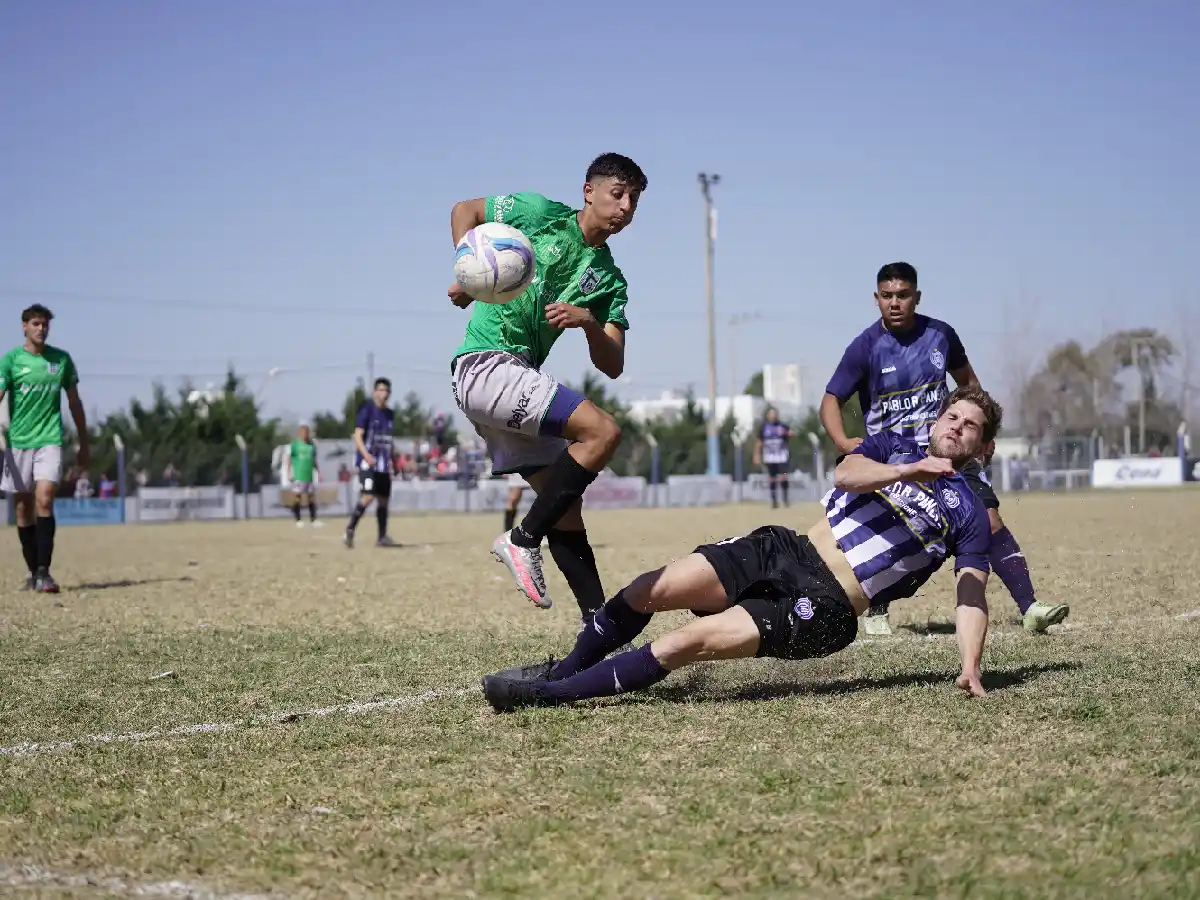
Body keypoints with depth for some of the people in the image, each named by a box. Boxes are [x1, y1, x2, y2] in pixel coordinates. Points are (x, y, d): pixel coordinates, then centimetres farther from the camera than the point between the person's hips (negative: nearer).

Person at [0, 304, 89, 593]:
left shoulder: (62, 359, 6)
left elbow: (74, 402, 15)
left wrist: (84, 444, 17)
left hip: (50, 439, 0)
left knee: (44, 500, -16)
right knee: (24, 507, 6)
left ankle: (44, 571, -17)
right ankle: (33, 571, 17)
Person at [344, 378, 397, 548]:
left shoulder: (390, 414, 14)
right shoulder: (367, 410, -6)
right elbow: (358, 435, -12)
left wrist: (391, 460, 20)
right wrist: (366, 455, -25)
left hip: (384, 464, 7)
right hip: (368, 462, -7)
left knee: (383, 499, 7)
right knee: (368, 496, -19)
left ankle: (382, 537, 12)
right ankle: (350, 530, -10)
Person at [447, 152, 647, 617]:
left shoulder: (609, 281, 13)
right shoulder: (541, 213, -1)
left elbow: (612, 366, 5)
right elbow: (464, 210, 12)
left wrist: (590, 324, -14)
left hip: (516, 378, 8)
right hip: (486, 364, -8)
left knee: (564, 508, 6)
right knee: (603, 430, -22)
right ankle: (523, 539, -15)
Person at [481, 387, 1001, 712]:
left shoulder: (968, 515, 7)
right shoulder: (893, 448, 16)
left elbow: (972, 595, -2)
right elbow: (844, 474, -5)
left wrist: (970, 666, -18)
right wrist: (909, 470, -21)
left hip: (825, 609, -4)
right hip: (787, 551, 4)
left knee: (689, 642, -22)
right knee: (649, 591, -13)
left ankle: (548, 694, -15)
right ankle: (562, 670, 10)